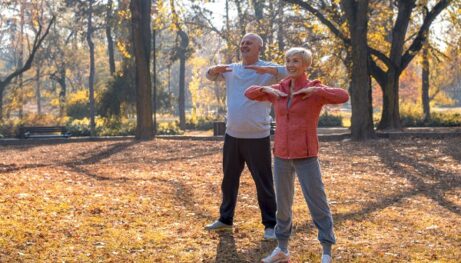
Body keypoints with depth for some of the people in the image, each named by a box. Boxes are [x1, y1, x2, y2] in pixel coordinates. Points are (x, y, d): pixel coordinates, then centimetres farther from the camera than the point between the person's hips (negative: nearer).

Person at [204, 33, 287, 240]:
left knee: (264, 182, 0)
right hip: (232, 135, 6)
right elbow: (209, 76, 22)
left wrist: (266, 69, -35)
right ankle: (225, 219, 31)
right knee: (229, 179, 17)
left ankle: (270, 224, 10)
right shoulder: (231, 69, 10)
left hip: (257, 137, -5)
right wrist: (215, 69, -3)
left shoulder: (268, 70, -7)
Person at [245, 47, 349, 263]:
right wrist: (267, 89, -5)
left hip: (305, 156, -4)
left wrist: (314, 90, -27)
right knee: (282, 204, 12)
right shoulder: (279, 90, 7)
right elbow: (249, 93, 15)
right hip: (282, 154, 4)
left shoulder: (316, 91, -5)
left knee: (317, 204, -4)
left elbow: (343, 97, -22)